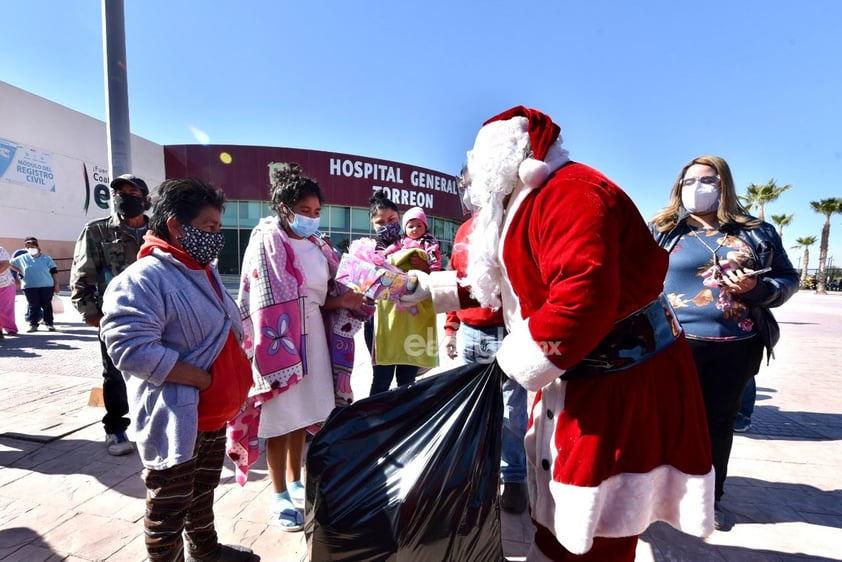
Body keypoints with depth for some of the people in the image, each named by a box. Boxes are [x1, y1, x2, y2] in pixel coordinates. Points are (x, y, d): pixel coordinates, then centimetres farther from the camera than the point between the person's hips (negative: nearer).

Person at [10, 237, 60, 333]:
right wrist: (20, 271, 10)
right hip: (29, 287, 1)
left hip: (47, 286, -1)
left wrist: (56, 285, -2)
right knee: (33, 306, 4)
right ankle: (33, 324, 10)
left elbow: (54, 272, 2)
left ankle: (49, 323, 10)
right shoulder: (22, 258, 5)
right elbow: (10, 263, 21)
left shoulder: (46, 258, 1)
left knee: (47, 305, 3)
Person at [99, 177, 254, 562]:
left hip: (214, 416, 9)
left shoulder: (205, 272, 9)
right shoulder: (143, 278, -20)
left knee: (203, 494, 28)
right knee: (168, 511, 13)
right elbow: (132, 349, -30)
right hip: (175, 423, -9)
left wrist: (237, 376, 7)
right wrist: (206, 379, -25)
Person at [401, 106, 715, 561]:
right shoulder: (533, 200, 12)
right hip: (578, 373, 10)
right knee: (557, 512, 23)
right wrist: (431, 288, 14)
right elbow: (507, 285, 17)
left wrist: (517, 361, -20)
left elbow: (584, 297, -34)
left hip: (620, 378, -10)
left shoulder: (569, 192, -21)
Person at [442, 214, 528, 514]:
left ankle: (514, 478, 22)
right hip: (469, 333, 6)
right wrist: (450, 329, 18)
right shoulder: (464, 231, 15)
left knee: (510, 411, 5)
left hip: (506, 332, -6)